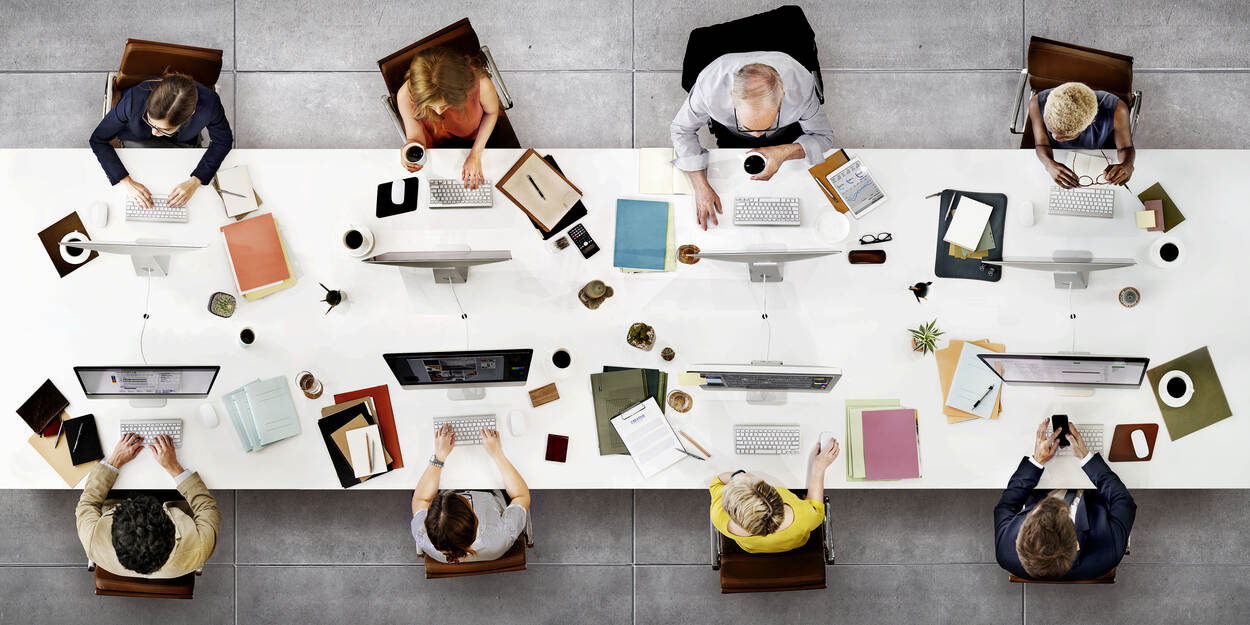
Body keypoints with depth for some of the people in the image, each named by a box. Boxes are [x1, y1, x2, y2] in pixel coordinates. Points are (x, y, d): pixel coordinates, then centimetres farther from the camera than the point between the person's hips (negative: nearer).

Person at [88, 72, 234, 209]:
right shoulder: (135, 99, -44)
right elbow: (98, 140, -27)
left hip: (183, 144, 1)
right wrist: (127, 182, -35)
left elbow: (223, 141, -20)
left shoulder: (208, 103, -43)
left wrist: (195, 182, -28)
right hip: (139, 141, -1)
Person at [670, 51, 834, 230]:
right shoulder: (709, 85, -44)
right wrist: (701, 186, -33)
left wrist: (785, 153, -42)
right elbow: (681, 130, -22)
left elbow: (823, 136, -22)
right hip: (731, 135, 0)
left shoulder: (801, 84, -42)